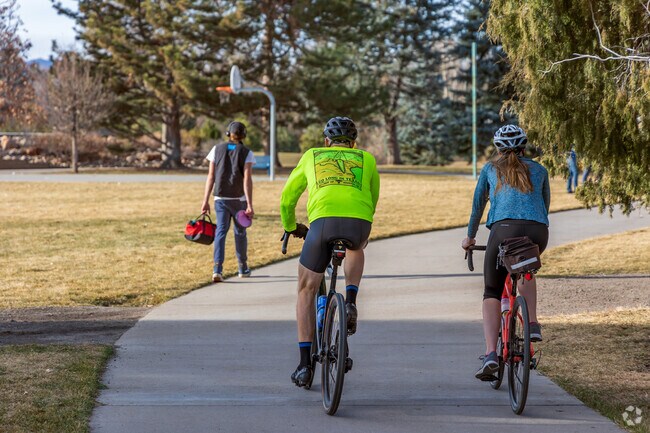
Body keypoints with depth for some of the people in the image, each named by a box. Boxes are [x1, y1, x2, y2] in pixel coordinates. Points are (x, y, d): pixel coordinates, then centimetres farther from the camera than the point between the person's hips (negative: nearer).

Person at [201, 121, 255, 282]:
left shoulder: (217, 149, 3)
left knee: (220, 231, -1)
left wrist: (205, 201, 3)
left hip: (220, 198, 1)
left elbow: (211, 177, 0)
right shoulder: (246, 153, -3)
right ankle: (243, 269, 27)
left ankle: (217, 269, -19)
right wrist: (250, 205, -13)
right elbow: (247, 179, -11)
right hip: (239, 198, -1)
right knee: (240, 232, 15)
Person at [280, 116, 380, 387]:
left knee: (306, 290, 18)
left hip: (323, 221, -1)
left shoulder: (311, 156, 30)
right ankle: (350, 302, 14)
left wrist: (291, 227, 55)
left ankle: (305, 363, 9)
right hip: (359, 223, 1)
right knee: (356, 249, 39)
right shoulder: (366, 159, 29)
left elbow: (287, 198, 37)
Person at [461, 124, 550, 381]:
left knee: (492, 293, 9)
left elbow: (478, 204, 30)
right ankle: (533, 324, 17)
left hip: (504, 228, -2)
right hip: (538, 233, 2)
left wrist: (470, 237, 42)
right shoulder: (539, 170, 26)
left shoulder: (490, 169, 23)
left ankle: (490, 353, -10)